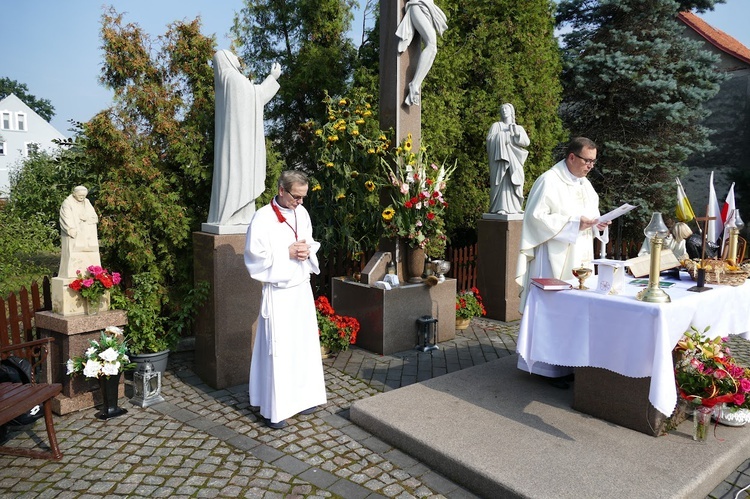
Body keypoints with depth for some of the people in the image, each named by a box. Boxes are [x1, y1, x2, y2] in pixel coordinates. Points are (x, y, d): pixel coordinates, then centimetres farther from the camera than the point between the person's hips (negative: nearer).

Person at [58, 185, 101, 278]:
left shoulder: (87, 203, 16)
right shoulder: (67, 203, -1)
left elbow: (95, 218, 9)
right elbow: (67, 221, -11)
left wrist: (86, 218, -10)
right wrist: (72, 231, -23)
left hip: (88, 239, 5)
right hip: (74, 238, -5)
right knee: (74, 259, -14)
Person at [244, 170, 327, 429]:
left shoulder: (302, 213, 5)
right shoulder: (263, 218, -15)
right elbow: (255, 255, -14)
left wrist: (306, 251, -6)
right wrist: (288, 253, -18)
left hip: (302, 288, 7)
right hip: (278, 292, -6)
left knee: (304, 343, 13)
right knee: (278, 349, -1)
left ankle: (301, 396, 29)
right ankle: (274, 409, 12)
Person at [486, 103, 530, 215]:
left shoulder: (519, 128, 20)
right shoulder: (496, 126, 13)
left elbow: (526, 142, 6)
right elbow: (489, 139, -3)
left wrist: (517, 134, -7)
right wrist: (504, 134, -3)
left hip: (515, 161, 3)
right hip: (500, 159, -3)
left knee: (514, 183, -6)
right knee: (501, 182, -13)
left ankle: (514, 207, -4)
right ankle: (500, 208, -16)